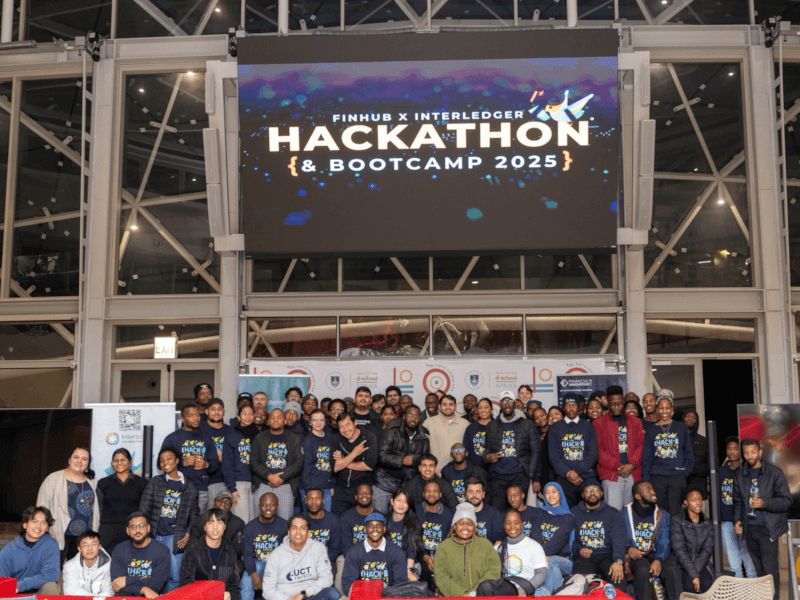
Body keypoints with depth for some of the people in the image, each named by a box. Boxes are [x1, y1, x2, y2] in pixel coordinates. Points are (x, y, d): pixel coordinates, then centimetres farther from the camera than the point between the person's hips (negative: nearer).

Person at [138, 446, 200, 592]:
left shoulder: (189, 487, 11)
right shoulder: (154, 482, 11)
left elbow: (193, 514, 15)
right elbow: (144, 506, 5)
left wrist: (188, 533, 3)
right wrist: (144, 524, -10)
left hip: (175, 537, 0)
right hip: (154, 535, 0)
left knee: (174, 576, -5)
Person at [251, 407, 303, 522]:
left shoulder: (294, 440, 13)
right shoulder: (259, 438, 14)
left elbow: (299, 463, 3)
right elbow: (253, 462, 5)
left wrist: (281, 477, -10)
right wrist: (270, 476, -10)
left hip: (286, 486, 0)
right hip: (263, 486, 0)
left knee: (285, 521, -6)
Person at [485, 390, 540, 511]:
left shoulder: (527, 425, 7)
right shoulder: (492, 425, 13)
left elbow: (535, 451, 5)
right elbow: (488, 448, 17)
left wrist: (530, 476, -3)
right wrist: (487, 457, -7)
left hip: (520, 475, -1)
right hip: (498, 476, 1)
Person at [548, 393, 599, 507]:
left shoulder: (588, 426, 11)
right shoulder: (555, 428, 11)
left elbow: (593, 454, 3)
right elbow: (553, 456, 4)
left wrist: (577, 472, -9)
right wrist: (568, 473, -10)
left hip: (587, 477, 0)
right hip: (564, 479, 0)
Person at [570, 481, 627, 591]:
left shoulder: (613, 514, 12)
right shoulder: (574, 513, 16)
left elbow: (619, 539, -3)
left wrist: (618, 561, -21)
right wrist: (578, 550, -11)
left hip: (607, 556, 0)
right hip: (584, 557, 0)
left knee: (618, 576, -32)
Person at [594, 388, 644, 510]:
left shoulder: (635, 422, 14)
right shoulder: (598, 424, 4)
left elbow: (640, 445, 10)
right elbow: (599, 450, -1)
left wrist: (631, 465, -6)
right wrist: (617, 467, -9)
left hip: (633, 473, 3)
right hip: (611, 474, -3)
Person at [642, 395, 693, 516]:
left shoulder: (681, 428, 10)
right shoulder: (651, 431, 11)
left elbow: (688, 452, 12)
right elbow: (647, 458, 11)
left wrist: (686, 470, -2)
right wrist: (645, 480, 4)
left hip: (677, 476, -1)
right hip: (657, 477, 1)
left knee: (676, 512, -5)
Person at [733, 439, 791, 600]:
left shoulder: (774, 473, -4)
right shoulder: (739, 475, 9)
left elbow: (786, 501, -7)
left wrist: (764, 503, -21)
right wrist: (737, 520, 4)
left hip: (768, 528, -4)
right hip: (749, 528, 4)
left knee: (770, 571, -7)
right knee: (758, 570, 11)